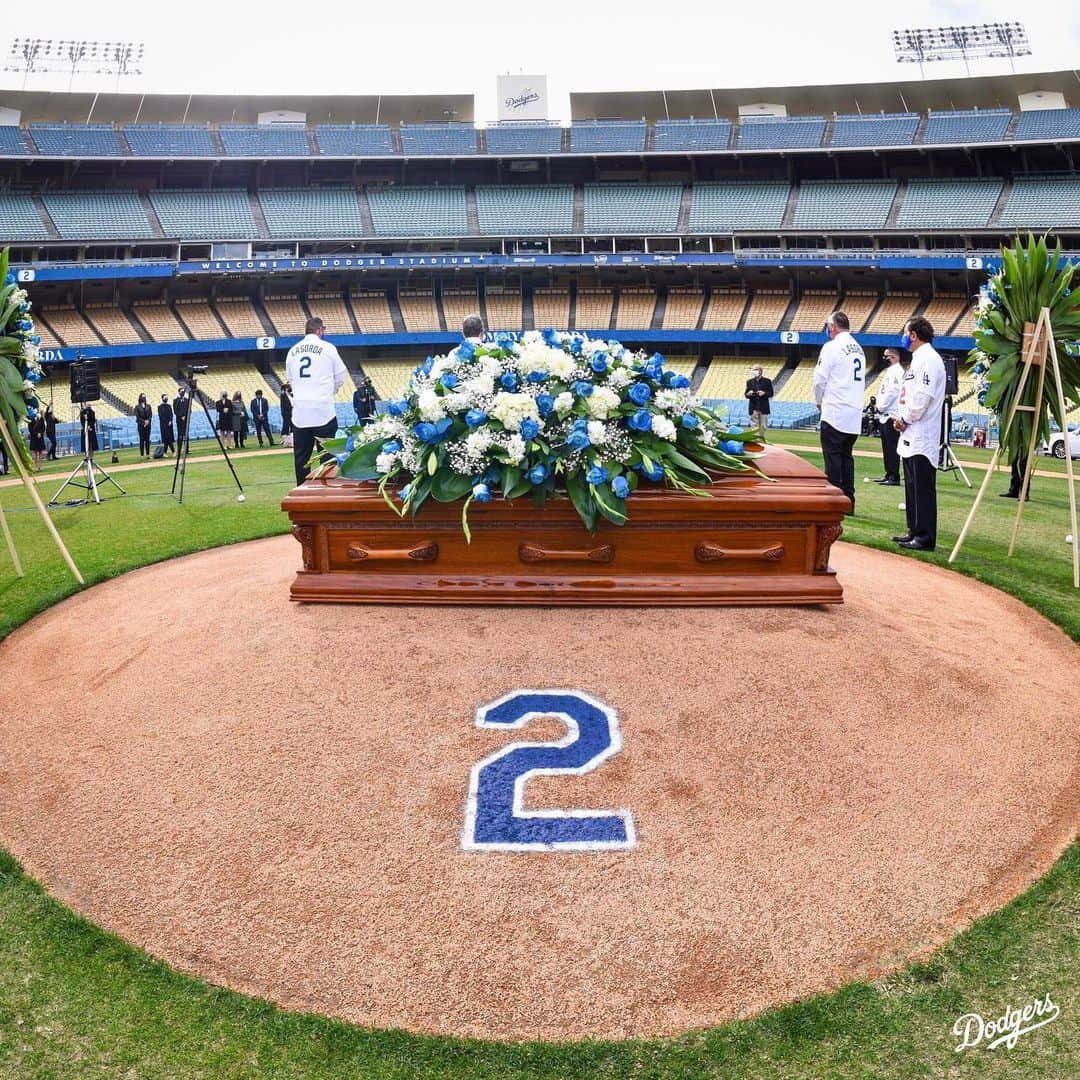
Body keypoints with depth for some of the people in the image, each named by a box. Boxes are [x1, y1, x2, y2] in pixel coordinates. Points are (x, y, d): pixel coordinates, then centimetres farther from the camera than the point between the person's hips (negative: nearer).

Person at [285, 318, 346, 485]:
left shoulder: (293, 351, 10)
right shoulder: (328, 348, -1)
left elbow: (289, 379, 19)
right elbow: (340, 377, 6)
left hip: (299, 411, 4)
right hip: (323, 409, -3)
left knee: (300, 455, 7)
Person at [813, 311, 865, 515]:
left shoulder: (832, 347, -9)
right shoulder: (859, 349, 15)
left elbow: (820, 379, -9)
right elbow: (861, 381, 17)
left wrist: (819, 401, 8)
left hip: (834, 413, -7)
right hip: (855, 414, 7)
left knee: (832, 457, -4)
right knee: (847, 456, 12)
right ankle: (848, 502, 12)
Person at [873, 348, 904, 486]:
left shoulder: (897, 372, -10)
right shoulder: (890, 371, 21)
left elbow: (891, 393, -17)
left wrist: (880, 407, -10)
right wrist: (879, 407, 12)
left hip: (891, 415, -10)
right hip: (885, 415, 10)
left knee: (891, 447, -10)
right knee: (886, 447, 12)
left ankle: (894, 477, -9)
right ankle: (889, 474, 18)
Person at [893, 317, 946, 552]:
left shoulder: (929, 359, -12)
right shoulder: (918, 358, 20)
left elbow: (923, 396, -21)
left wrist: (905, 419, -10)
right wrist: (901, 418, 9)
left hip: (921, 438, -10)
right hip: (912, 437, 10)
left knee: (922, 488, -7)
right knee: (912, 486, 15)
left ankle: (925, 538, -4)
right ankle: (915, 532, 24)